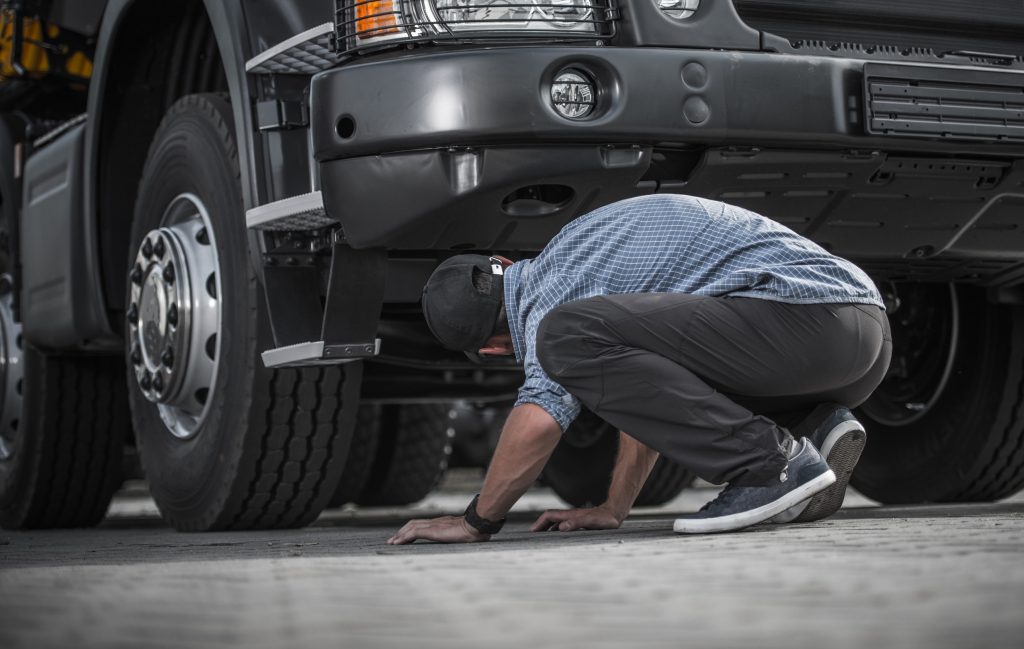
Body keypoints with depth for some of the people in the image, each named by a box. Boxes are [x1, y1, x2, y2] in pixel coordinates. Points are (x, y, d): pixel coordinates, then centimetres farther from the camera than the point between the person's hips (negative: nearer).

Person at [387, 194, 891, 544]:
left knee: (569, 336, -17)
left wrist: (477, 520, -2)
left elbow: (541, 414, -16)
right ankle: (819, 427, 7)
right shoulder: (586, 242, 27)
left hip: (806, 319, -10)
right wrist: (613, 509, 30)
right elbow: (649, 391, 32)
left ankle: (769, 464, -15)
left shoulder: (556, 280, -3)